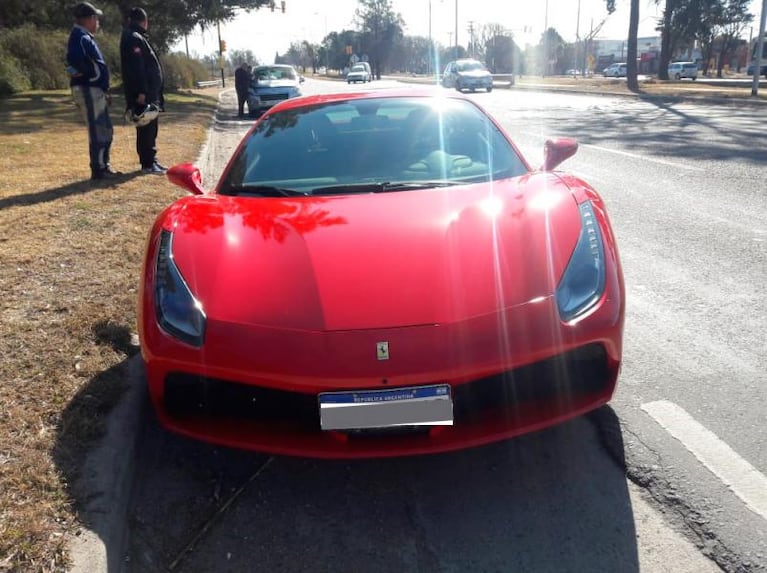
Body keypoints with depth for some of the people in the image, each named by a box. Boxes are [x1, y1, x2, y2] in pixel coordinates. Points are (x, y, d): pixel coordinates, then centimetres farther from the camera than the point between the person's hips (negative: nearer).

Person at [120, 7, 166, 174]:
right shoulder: (133, 38, -11)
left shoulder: (138, 37, 21)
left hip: (150, 93, 10)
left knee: (150, 127, 13)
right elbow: (136, 67, -20)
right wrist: (141, 91, -25)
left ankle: (151, 161, 18)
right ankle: (147, 164, -4)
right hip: (144, 94, -10)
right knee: (146, 128, -7)